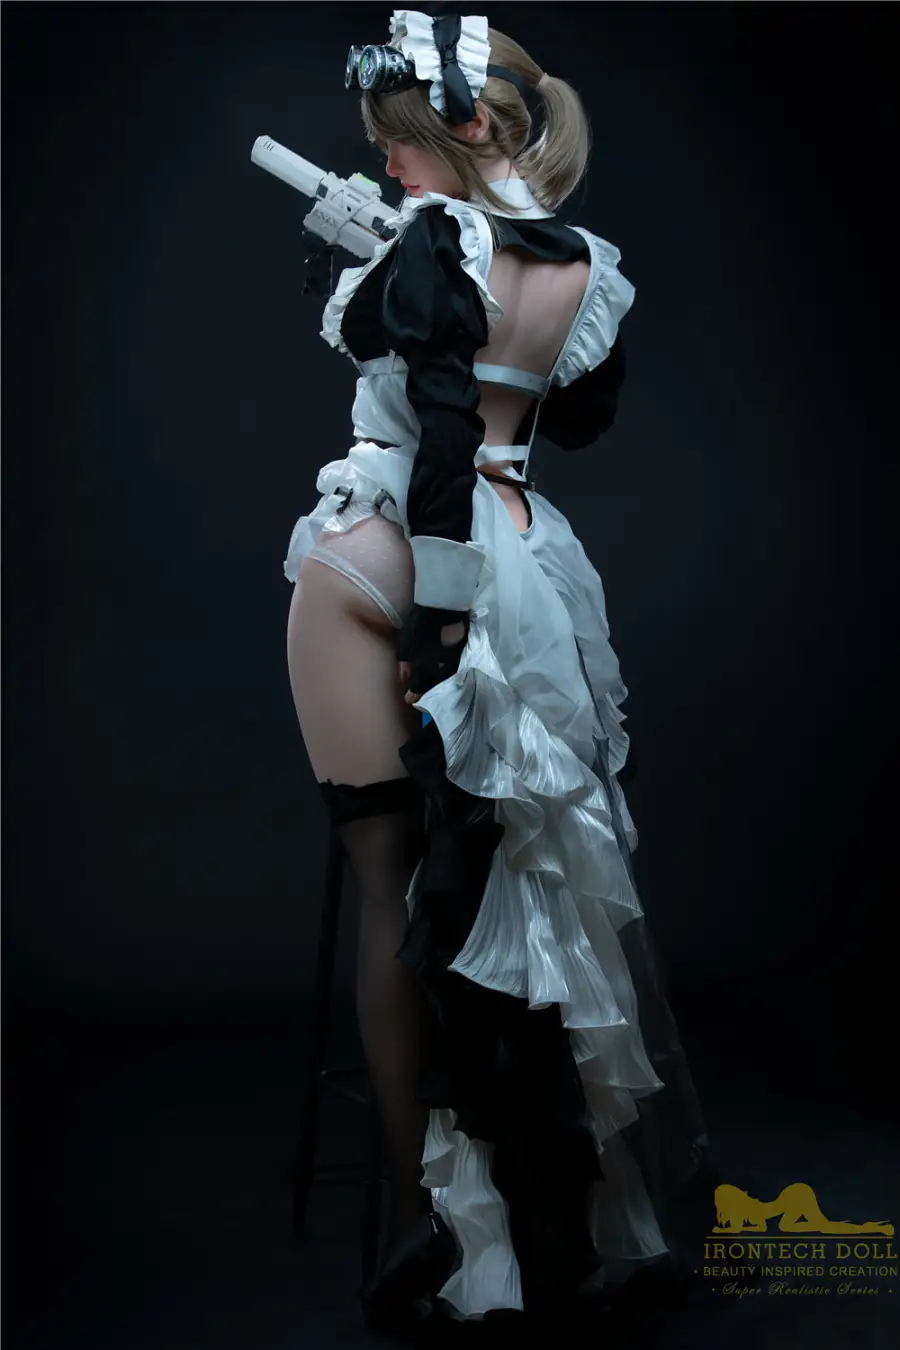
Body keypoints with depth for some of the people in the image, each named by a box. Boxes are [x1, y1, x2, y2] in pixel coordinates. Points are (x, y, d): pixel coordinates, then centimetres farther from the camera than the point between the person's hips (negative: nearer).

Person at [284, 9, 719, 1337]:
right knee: (510, 866, 16)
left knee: (396, 879, 3)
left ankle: (422, 1198, 11)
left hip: (386, 562, -6)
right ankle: (553, 1183, 29)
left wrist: (435, 615, -22)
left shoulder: (432, 239, -10)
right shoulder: (584, 264, 8)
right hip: (523, 559, 7)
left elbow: (445, 430, -20)